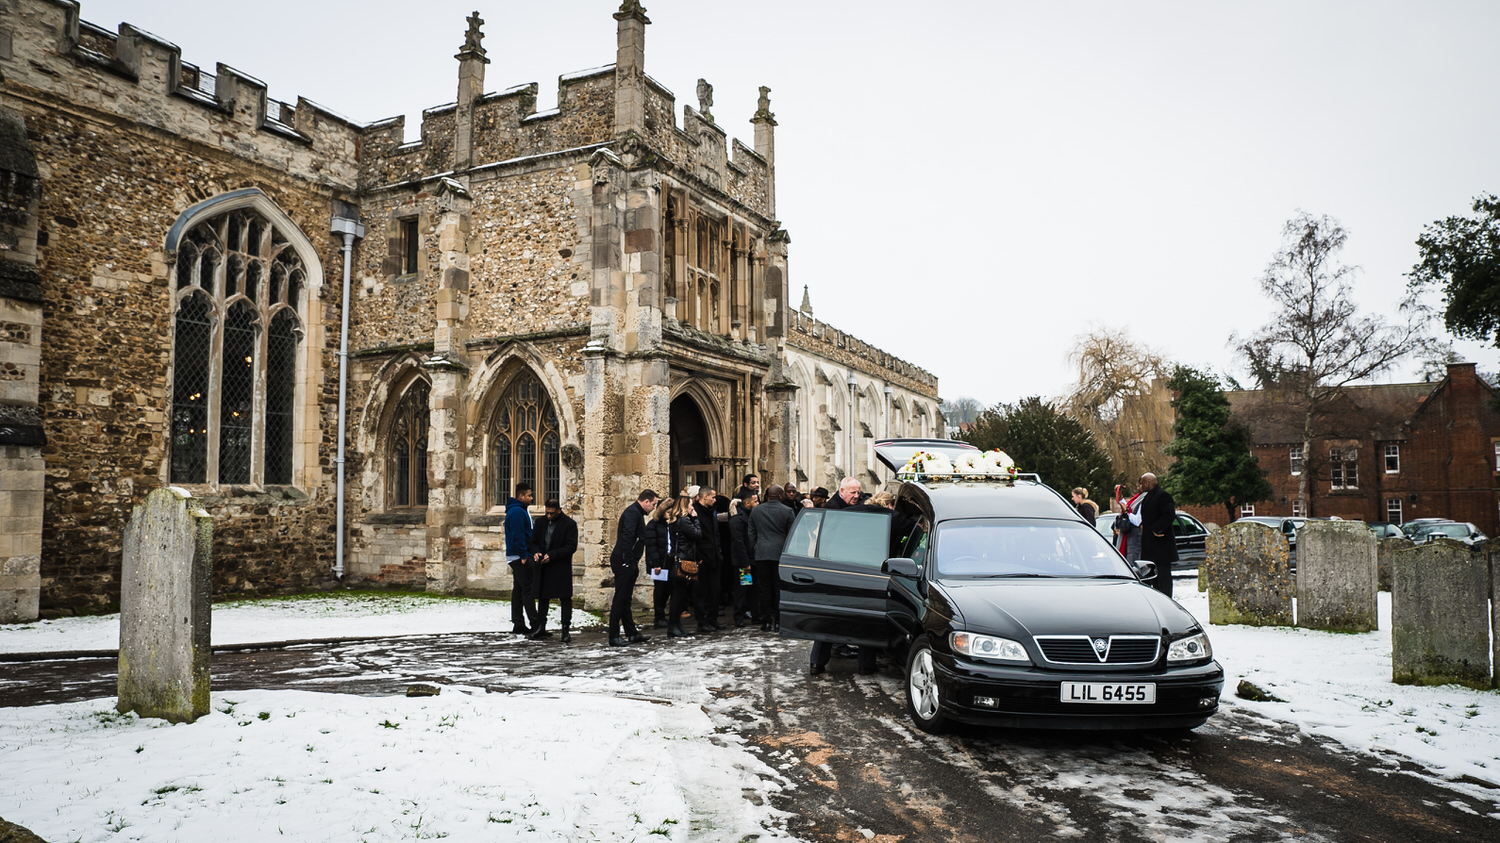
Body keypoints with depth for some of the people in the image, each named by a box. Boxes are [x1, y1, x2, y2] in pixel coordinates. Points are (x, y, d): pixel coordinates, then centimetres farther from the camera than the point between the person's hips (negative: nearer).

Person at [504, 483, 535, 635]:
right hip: (519, 556, -11)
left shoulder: (521, 510, 18)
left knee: (518, 589, 11)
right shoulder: (517, 512, -15)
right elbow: (517, 535, -21)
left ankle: (518, 624, 14)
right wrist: (523, 555, -20)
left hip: (518, 557, 11)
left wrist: (530, 552, 17)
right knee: (527, 589, -10)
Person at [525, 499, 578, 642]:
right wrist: (536, 552, -6)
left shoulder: (569, 524, -8)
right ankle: (540, 628, 23)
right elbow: (534, 541, 17)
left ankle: (566, 630, 2)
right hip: (542, 568, 5)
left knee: (565, 599, -3)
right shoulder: (541, 522, 8)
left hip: (561, 568, -5)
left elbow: (571, 547, -12)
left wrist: (551, 555, -18)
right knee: (542, 598, 13)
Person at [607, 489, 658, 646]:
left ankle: (631, 633, 20)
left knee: (625, 599, 14)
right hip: (623, 562, -10)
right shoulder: (632, 512, -13)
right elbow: (626, 537, -23)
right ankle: (614, 637, -3)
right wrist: (628, 561, -23)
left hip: (629, 563, 10)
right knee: (620, 599, -7)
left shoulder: (637, 513, 20)